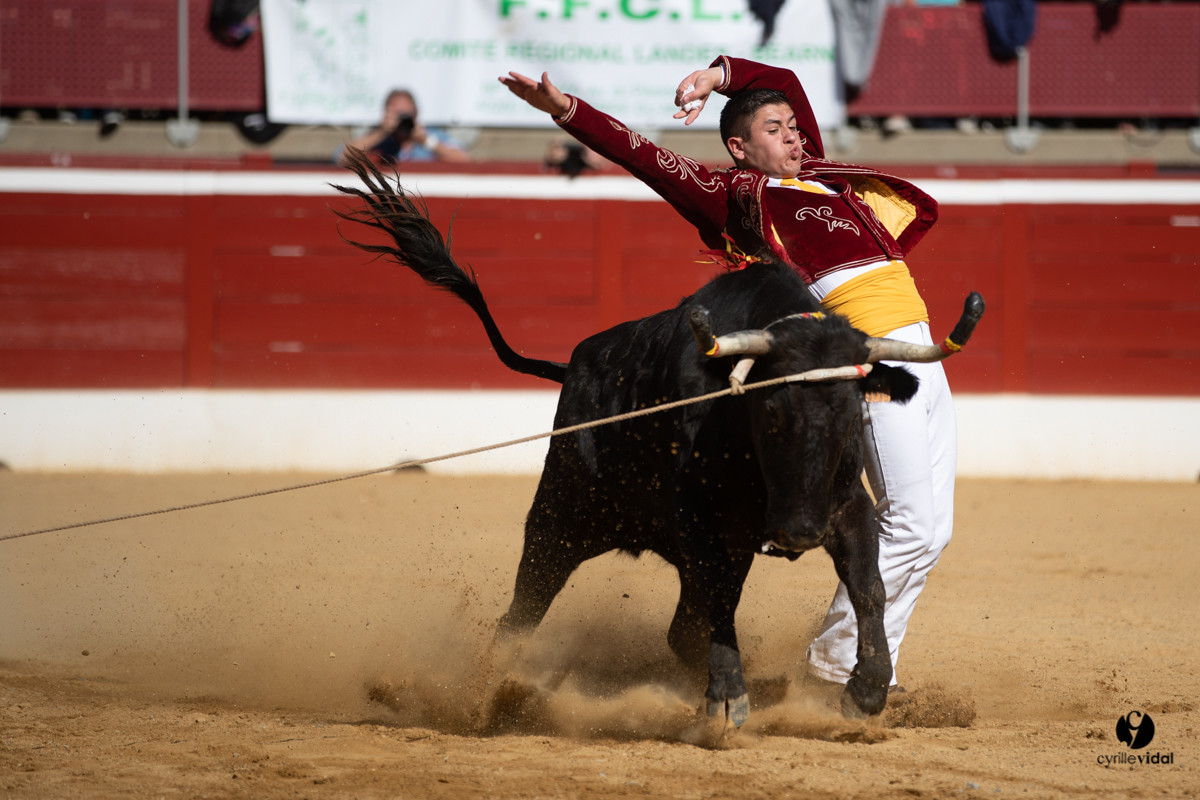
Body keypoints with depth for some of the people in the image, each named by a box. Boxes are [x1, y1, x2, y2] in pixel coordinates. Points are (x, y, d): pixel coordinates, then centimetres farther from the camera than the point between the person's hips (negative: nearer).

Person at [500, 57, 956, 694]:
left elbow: (784, 84, 31)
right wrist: (567, 112, -18)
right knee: (912, 526, -11)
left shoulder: (812, 174, 21)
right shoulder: (738, 193, 1)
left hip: (922, 366, 8)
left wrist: (718, 74, 15)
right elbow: (652, 160, -9)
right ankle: (838, 657, 0)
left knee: (930, 532, 8)